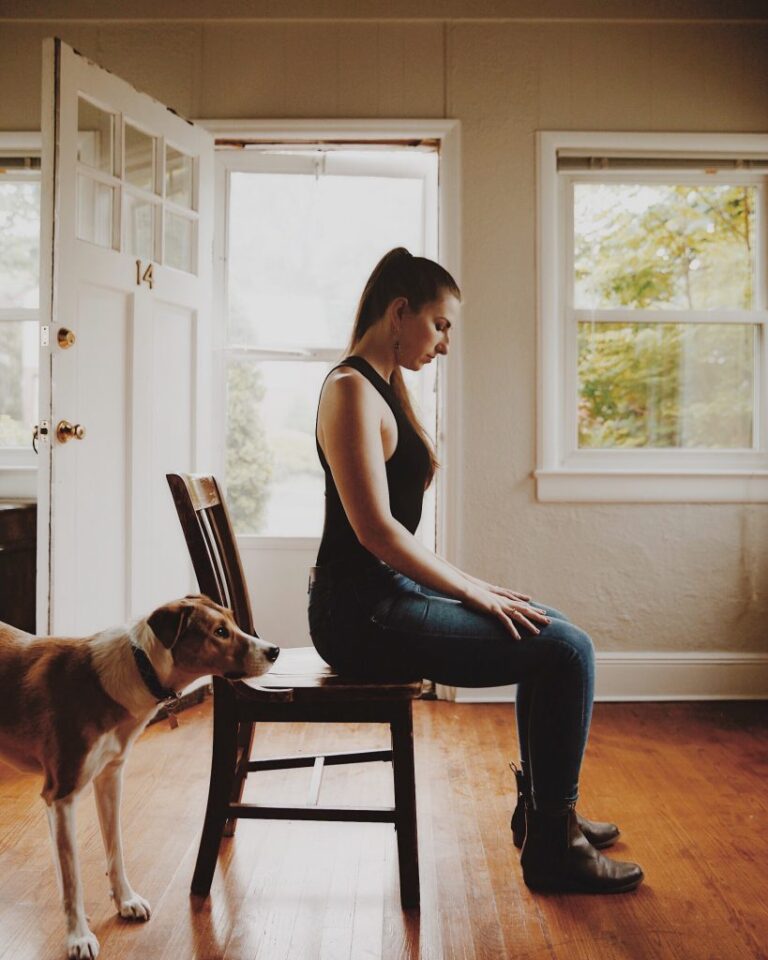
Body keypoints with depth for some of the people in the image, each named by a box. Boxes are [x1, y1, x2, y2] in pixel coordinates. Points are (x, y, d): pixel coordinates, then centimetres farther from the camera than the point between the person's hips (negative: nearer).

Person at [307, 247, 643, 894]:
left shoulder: (384, 388, 16)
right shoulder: (351, 390, -15)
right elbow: (375, 530, -22)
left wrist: (468, 586, 9)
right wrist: (471, 590, -13)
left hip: (385, 597, 10)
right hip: (362, 614, -10)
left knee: (550, 629, 18)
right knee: (567, 651, -11)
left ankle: (540, 806, 30)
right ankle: (553, 848, 2)